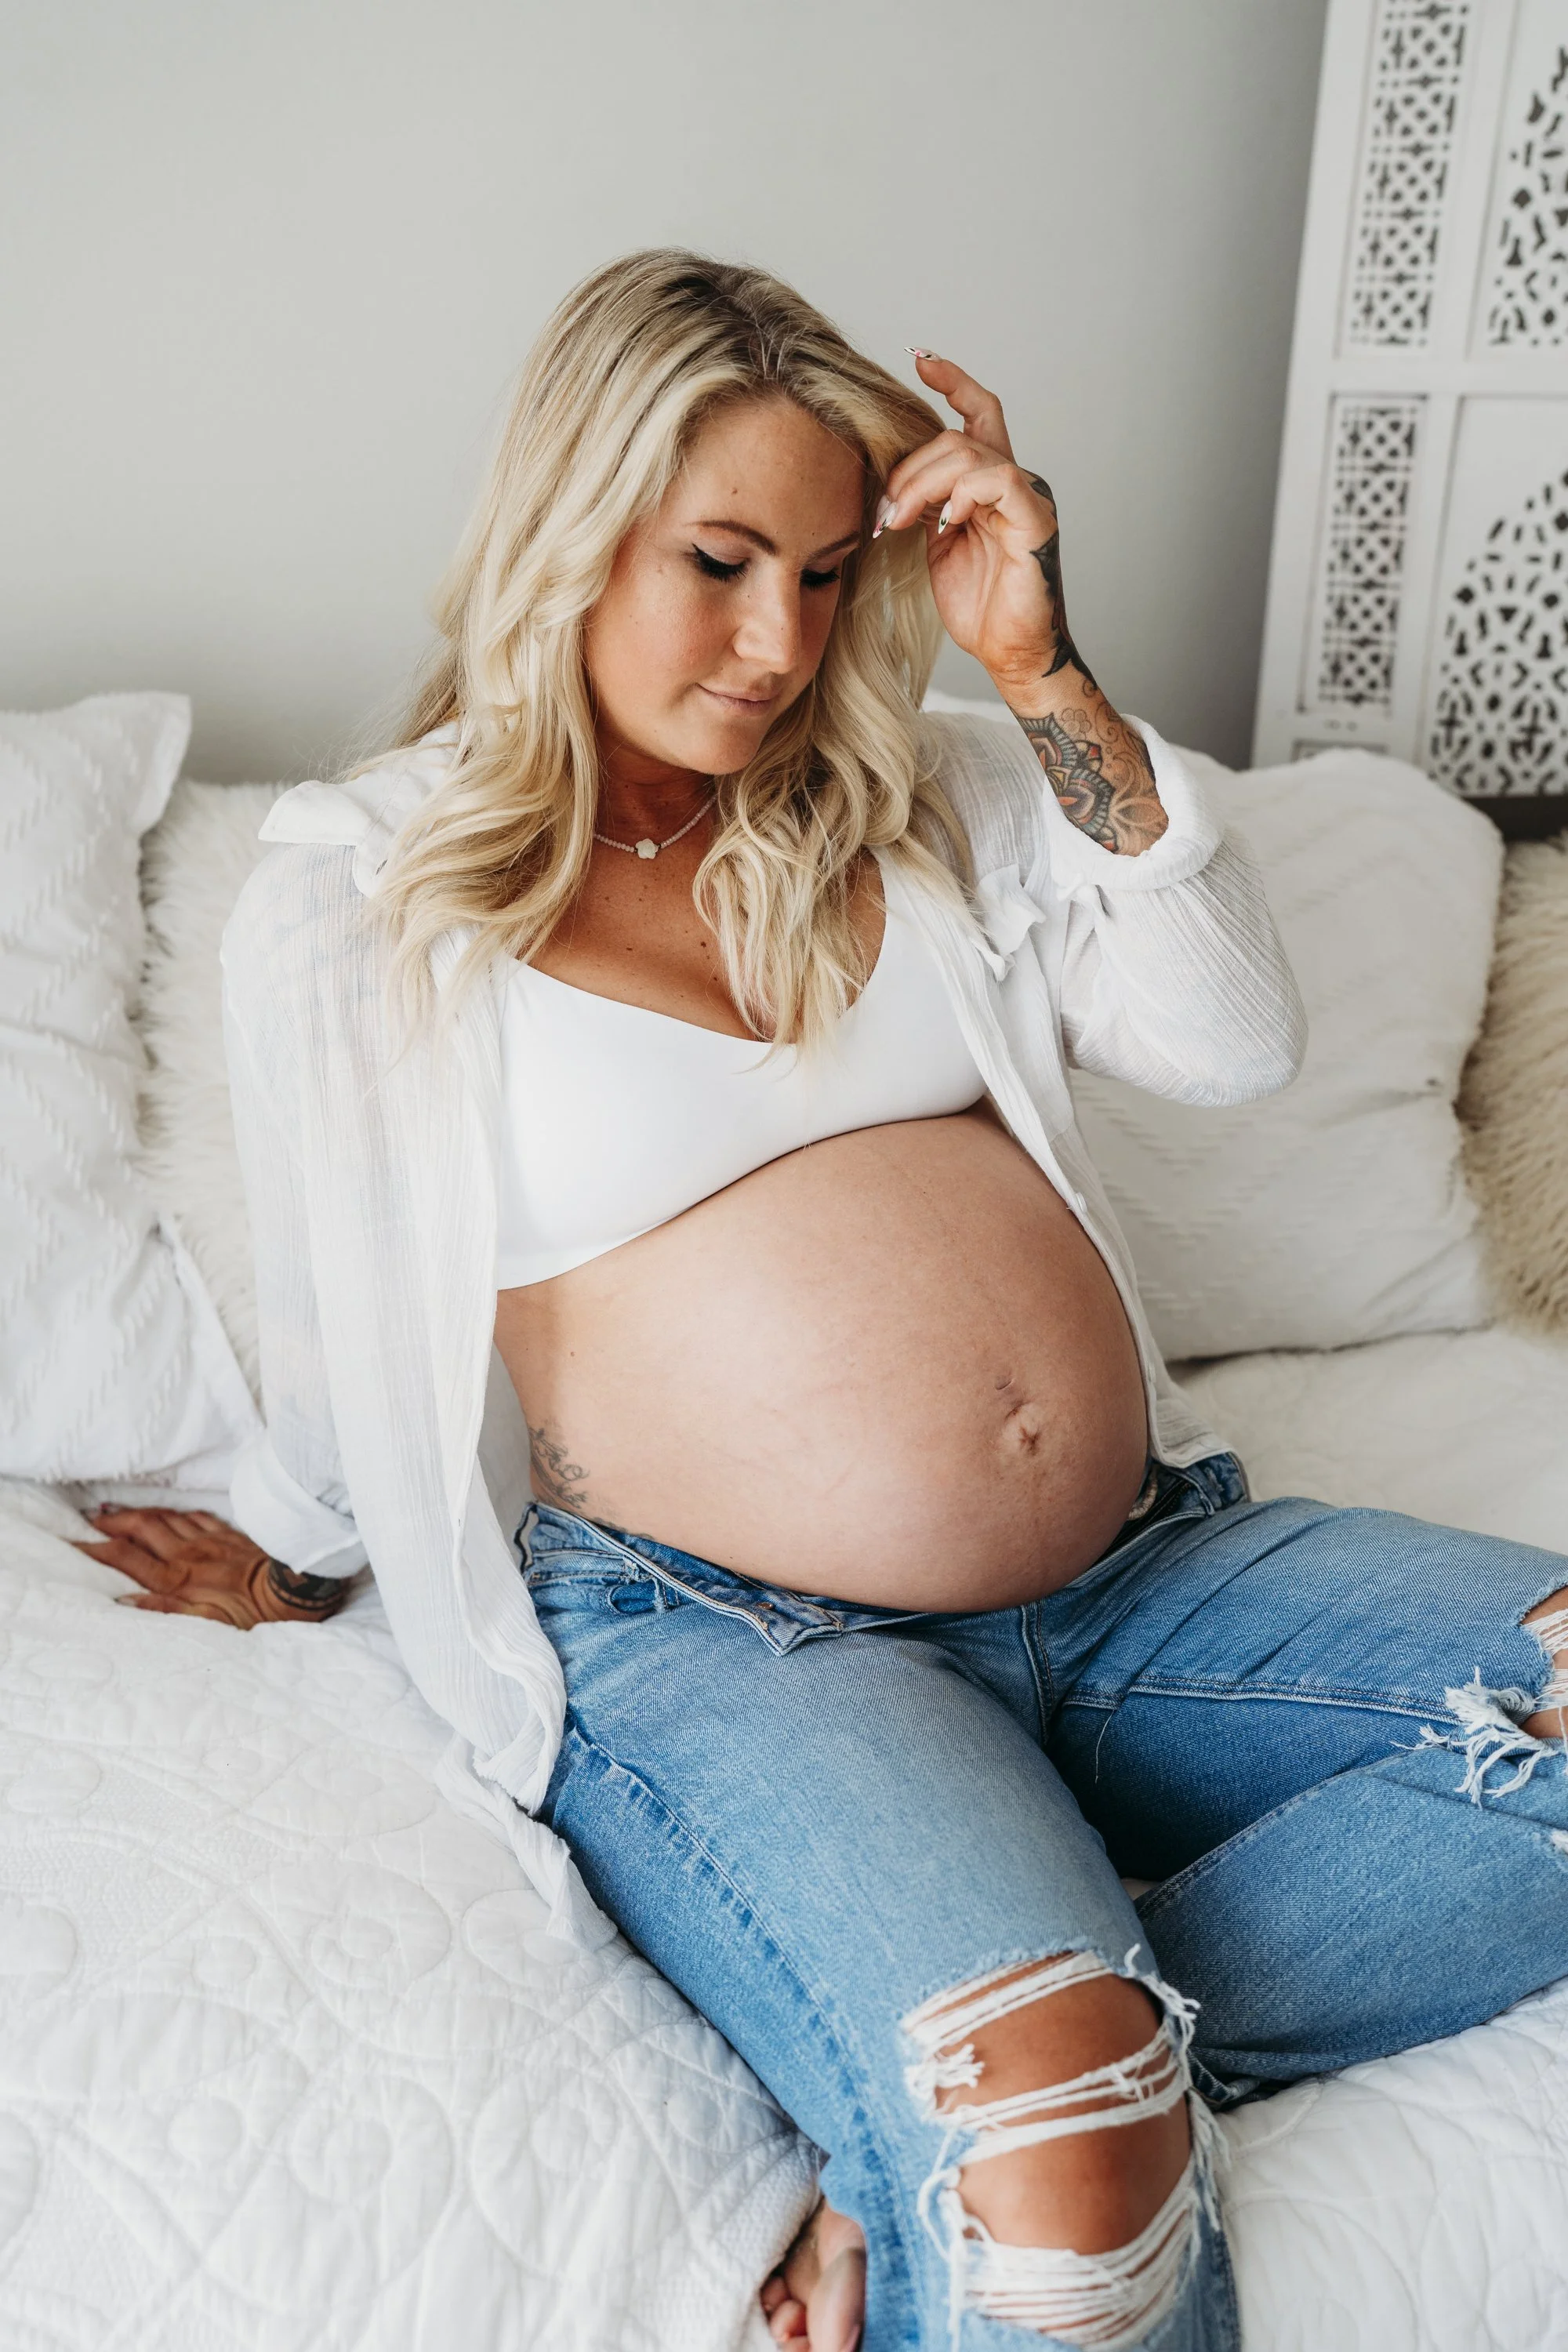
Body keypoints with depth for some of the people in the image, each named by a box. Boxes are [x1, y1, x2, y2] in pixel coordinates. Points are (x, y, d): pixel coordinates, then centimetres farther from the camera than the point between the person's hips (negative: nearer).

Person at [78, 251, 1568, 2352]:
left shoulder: (928, 804, 12)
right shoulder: (356, 894, 1)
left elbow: (1238, 1043, 3)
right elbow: (339, 1324, 12)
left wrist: (1046, 676, -2)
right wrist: (298, 1558, 25)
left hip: (1142, 1568, 7)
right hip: (718, 1634, -6)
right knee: (1049, 2167, -34)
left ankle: (958, 2109, -17)